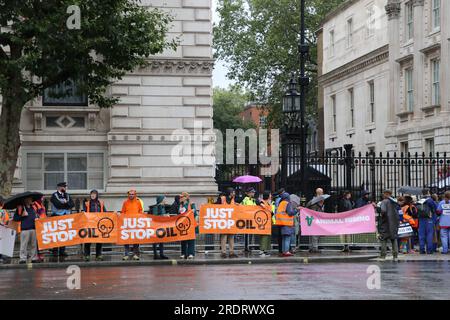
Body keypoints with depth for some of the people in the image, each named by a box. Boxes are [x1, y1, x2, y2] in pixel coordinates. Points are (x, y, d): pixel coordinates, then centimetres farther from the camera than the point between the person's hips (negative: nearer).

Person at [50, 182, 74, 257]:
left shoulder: (67, 195, 17)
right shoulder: (54, 195, -1)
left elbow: (72, 204, 3)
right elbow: (57, 205, -17)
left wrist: (63, 204, -11)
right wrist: (67, 204, -4)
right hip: (56, 217, -5)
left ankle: (62, 251, 9)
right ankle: (55, 251, -3)